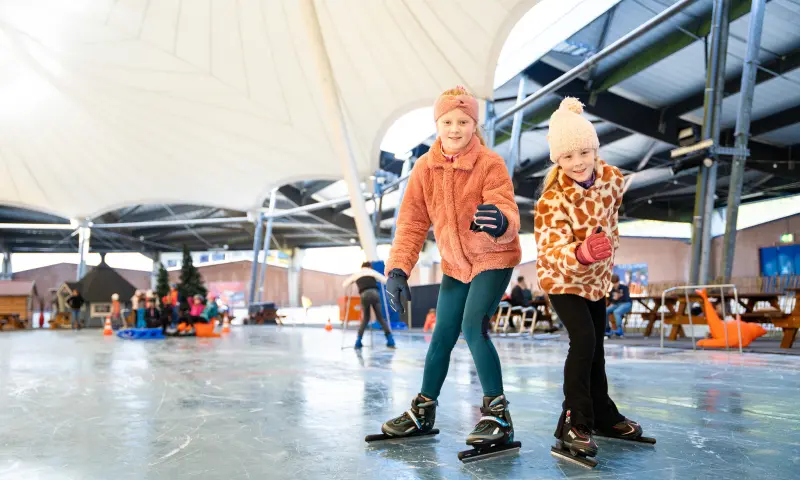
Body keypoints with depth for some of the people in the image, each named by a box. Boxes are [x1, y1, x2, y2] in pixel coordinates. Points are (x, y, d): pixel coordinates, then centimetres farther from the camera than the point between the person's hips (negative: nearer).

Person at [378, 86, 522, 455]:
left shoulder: (490, 164, -20)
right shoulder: (425, 168, -8)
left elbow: (509, 215, -30)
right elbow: (412, 222, -7)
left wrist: (500, 221, -55)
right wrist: (398, 269, -17)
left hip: (493, 258, -4)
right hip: (454, 263, 5)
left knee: (473, 327, -20)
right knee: (442, 335, 9)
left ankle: (498, 414, -5)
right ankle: (423, 411, 26)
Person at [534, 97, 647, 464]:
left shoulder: (612, 178, -13)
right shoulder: (552, 200, -31)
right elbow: (553, 250, -40)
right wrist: (582, 254, -60)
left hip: (596, 277, 6)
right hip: (561, 279, -6)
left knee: (596, 347, 16)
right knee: (583, 340, -21)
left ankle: (603, 416, 33)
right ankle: (573, 422, -7)